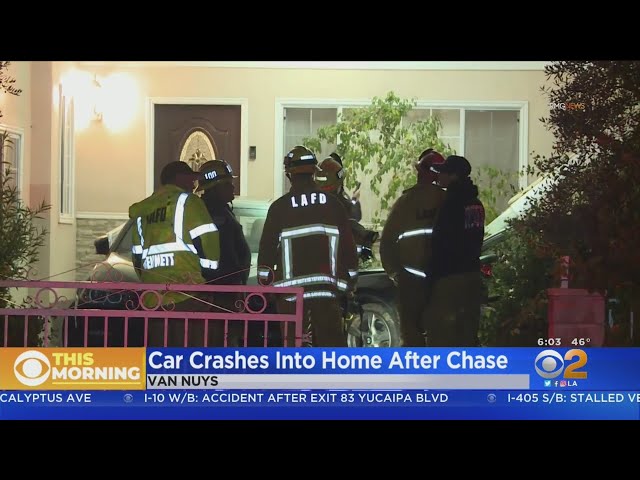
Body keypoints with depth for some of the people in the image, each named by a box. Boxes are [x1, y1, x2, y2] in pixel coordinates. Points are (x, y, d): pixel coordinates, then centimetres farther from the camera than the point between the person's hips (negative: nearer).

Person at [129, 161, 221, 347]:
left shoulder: (143, 209, 20)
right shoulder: (186, 201, 0)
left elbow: (138, 256, 21)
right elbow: (206, 241, -9)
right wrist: (209, 271, 3)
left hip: (153, 298, 6)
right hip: (187, 295, -6)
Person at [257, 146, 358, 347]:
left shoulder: (279, 207, -2)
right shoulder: (333, 204, 5)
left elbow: (267, 248, -1)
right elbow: (348, 247, 7)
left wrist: (264, 281, 10)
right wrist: (348, 282, 16)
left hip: (291, 288, -2)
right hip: (327, 289, 2)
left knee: (293, 343, 5)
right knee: (331, 342, 6)